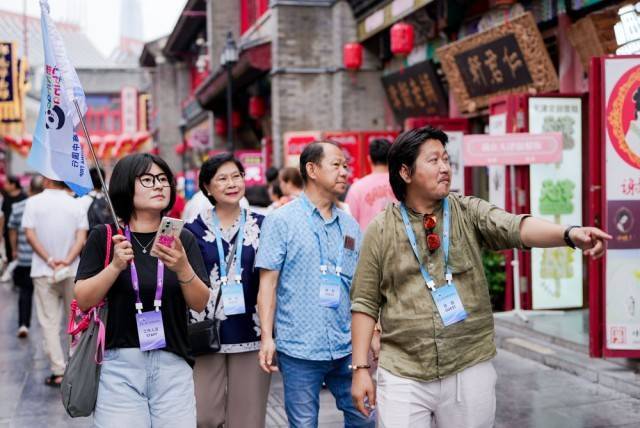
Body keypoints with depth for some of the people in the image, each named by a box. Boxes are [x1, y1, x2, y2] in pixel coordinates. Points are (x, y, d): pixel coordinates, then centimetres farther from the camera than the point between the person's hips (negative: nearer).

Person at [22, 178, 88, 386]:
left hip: (43, 271, -1)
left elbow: (30, 234, -11)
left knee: (49, 322, 4)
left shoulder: (33, 202, -4)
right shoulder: (76, 204, 0)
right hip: (72, 271, 2)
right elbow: (81, 237, -8)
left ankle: (58, 371, 1)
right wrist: (67, 260, -14)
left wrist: (49, 259, -13)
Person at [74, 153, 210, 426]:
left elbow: (200, 304, -1)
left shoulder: (182, 239, 5)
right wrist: (116, 265, -17)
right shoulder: (104, 237, 2)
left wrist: (182, 268, -19)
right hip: (119, 364, -1)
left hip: (173, 365, 2)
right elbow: (83, 301, -2)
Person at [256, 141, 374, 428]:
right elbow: (268, 282, -6)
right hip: (299, 350, -4)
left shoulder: (350, 225, 10)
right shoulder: (281, 221, -4)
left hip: (347, 347, 5)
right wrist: (267, 337, -12)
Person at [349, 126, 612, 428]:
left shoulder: (469, 213, 2)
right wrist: (361, 368, -2)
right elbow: (365, 303, 2)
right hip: (402, 374, -1)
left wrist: (570, 234, -35)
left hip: (470, 371, 1)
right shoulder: (380, 230, 0)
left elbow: (516, 227, -17)